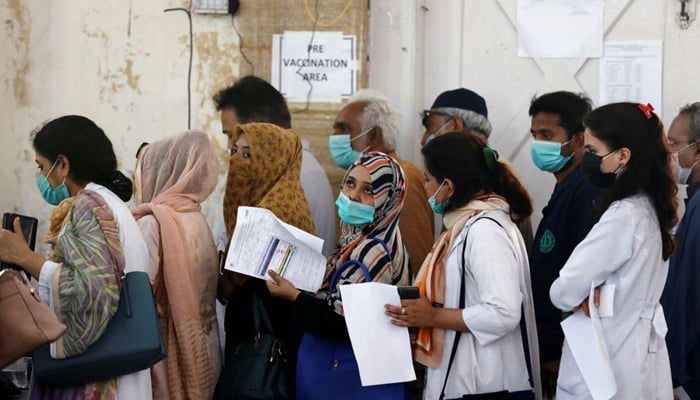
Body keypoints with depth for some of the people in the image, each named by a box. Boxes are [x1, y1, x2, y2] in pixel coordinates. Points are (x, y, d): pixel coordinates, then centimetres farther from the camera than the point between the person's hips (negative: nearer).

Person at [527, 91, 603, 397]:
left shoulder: (588, 191, -16)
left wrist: (563, 354, -20)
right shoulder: (566, 189, 14)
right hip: (548, 348, 9)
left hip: (563, 353, -9)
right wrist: (548, 351, 15)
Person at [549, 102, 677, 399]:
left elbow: (564, 291, -18)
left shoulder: (623, 215, -21)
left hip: (610, 361, -8)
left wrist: (582, 299, 3)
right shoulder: (647, 207, 7)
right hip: (633, 350, 8)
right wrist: (592, 295, -5)